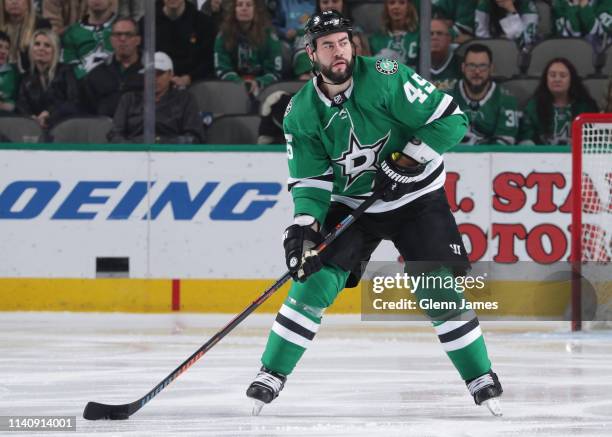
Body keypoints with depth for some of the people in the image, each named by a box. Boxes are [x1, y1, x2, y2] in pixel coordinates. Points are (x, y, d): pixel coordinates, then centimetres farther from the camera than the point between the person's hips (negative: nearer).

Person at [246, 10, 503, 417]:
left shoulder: (387, 78, -21)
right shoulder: (302, 112, -9)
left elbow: (451, 120, -20)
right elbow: (311, 180, -6)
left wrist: (404, 162, -24)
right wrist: (304, 227, -23)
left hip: (417, 199, -2)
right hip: (351, 204, 2)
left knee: (440, 289, -11)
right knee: (316, 280, -10)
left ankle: (481, 377, 4)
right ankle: (272, 376, 0)